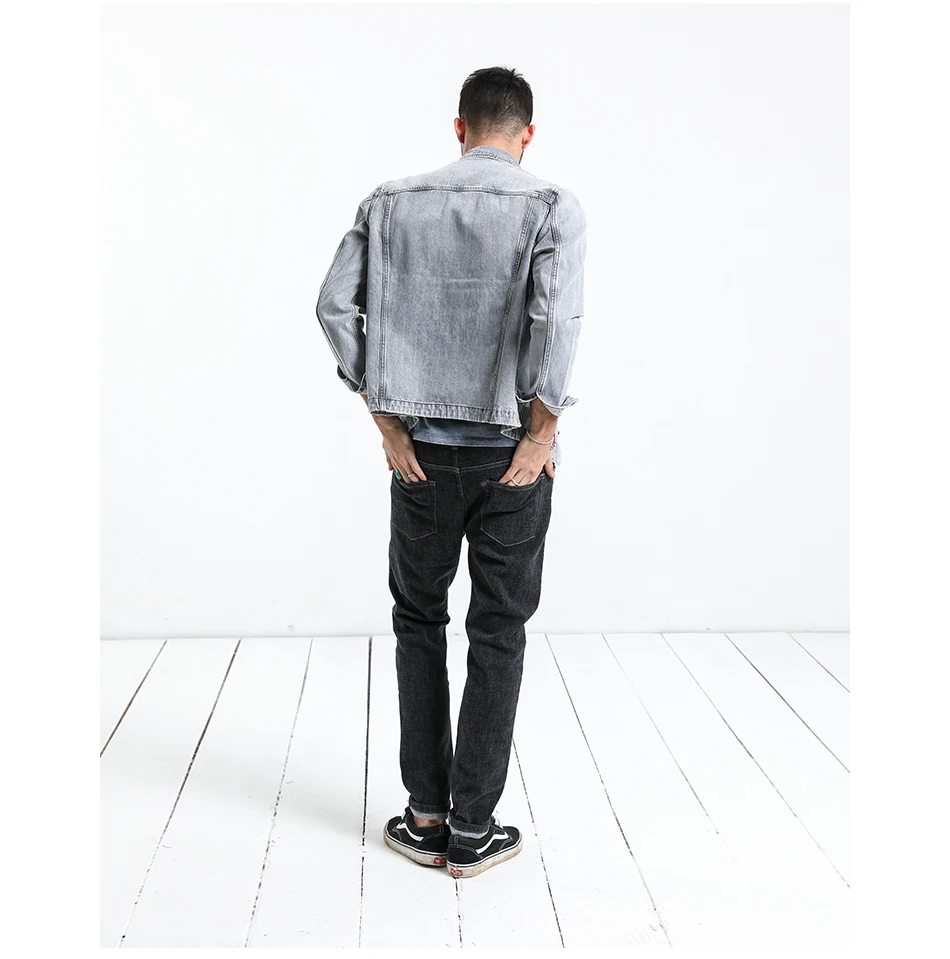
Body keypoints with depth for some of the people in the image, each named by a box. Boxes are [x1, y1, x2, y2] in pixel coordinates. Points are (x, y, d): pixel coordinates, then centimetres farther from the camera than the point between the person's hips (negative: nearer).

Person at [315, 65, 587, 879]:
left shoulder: (392, 202, 4)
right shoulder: (553, 207, -6)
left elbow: (335, 306, -4)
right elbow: (557, 319, -22)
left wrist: (387, 420, -1)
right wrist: (543, 432, -13)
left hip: (422, 447, 2)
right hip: (512, 456, -2)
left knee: (419, 621, 16)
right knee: (498, 635, 8)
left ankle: (425, 817, 20)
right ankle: (472, 831, 15)